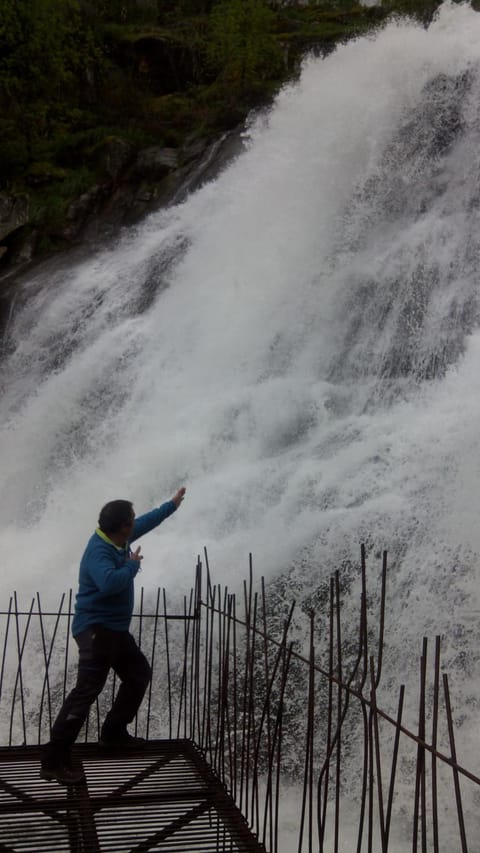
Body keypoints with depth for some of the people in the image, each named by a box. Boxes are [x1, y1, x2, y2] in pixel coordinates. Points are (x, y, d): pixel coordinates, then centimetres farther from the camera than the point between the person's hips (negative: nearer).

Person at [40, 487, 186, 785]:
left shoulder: (118, 539, 5)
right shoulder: (99, 551, -22)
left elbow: (145, 523, 25)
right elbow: (109, 583, -40)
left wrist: (172, 505, 34)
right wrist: (133, 564, -23)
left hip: (116, 628, 11)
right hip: (96, 628, -10)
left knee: (140, 673, 22)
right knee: (88, 689, -19)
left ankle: (114, 733, 30)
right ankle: (54, 761, -21)